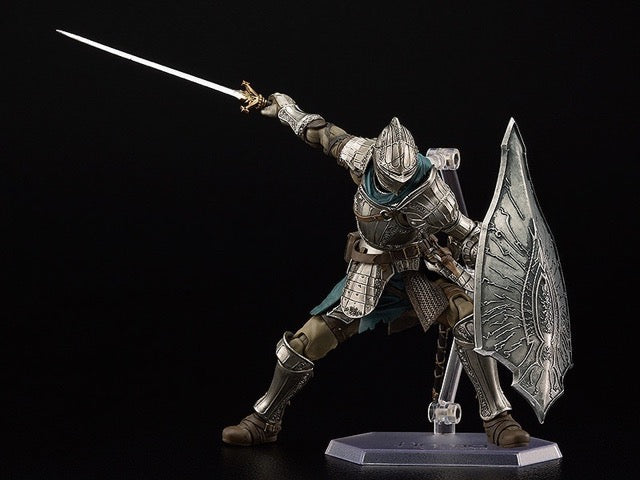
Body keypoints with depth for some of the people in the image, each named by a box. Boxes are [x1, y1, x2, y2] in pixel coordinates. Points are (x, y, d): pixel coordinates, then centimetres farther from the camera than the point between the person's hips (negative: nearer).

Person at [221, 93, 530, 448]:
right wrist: (287, 109, 16)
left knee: (470, 321, -25)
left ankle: (497, 420, -12)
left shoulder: (431, 192, -26)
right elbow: (322, 133, 2)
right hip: (370, 269, 2)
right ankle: (264, 421, 17)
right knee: (308, 339, -4)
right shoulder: (362, 155, -19)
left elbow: (467, 235, -11)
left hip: (421, 265, -2)